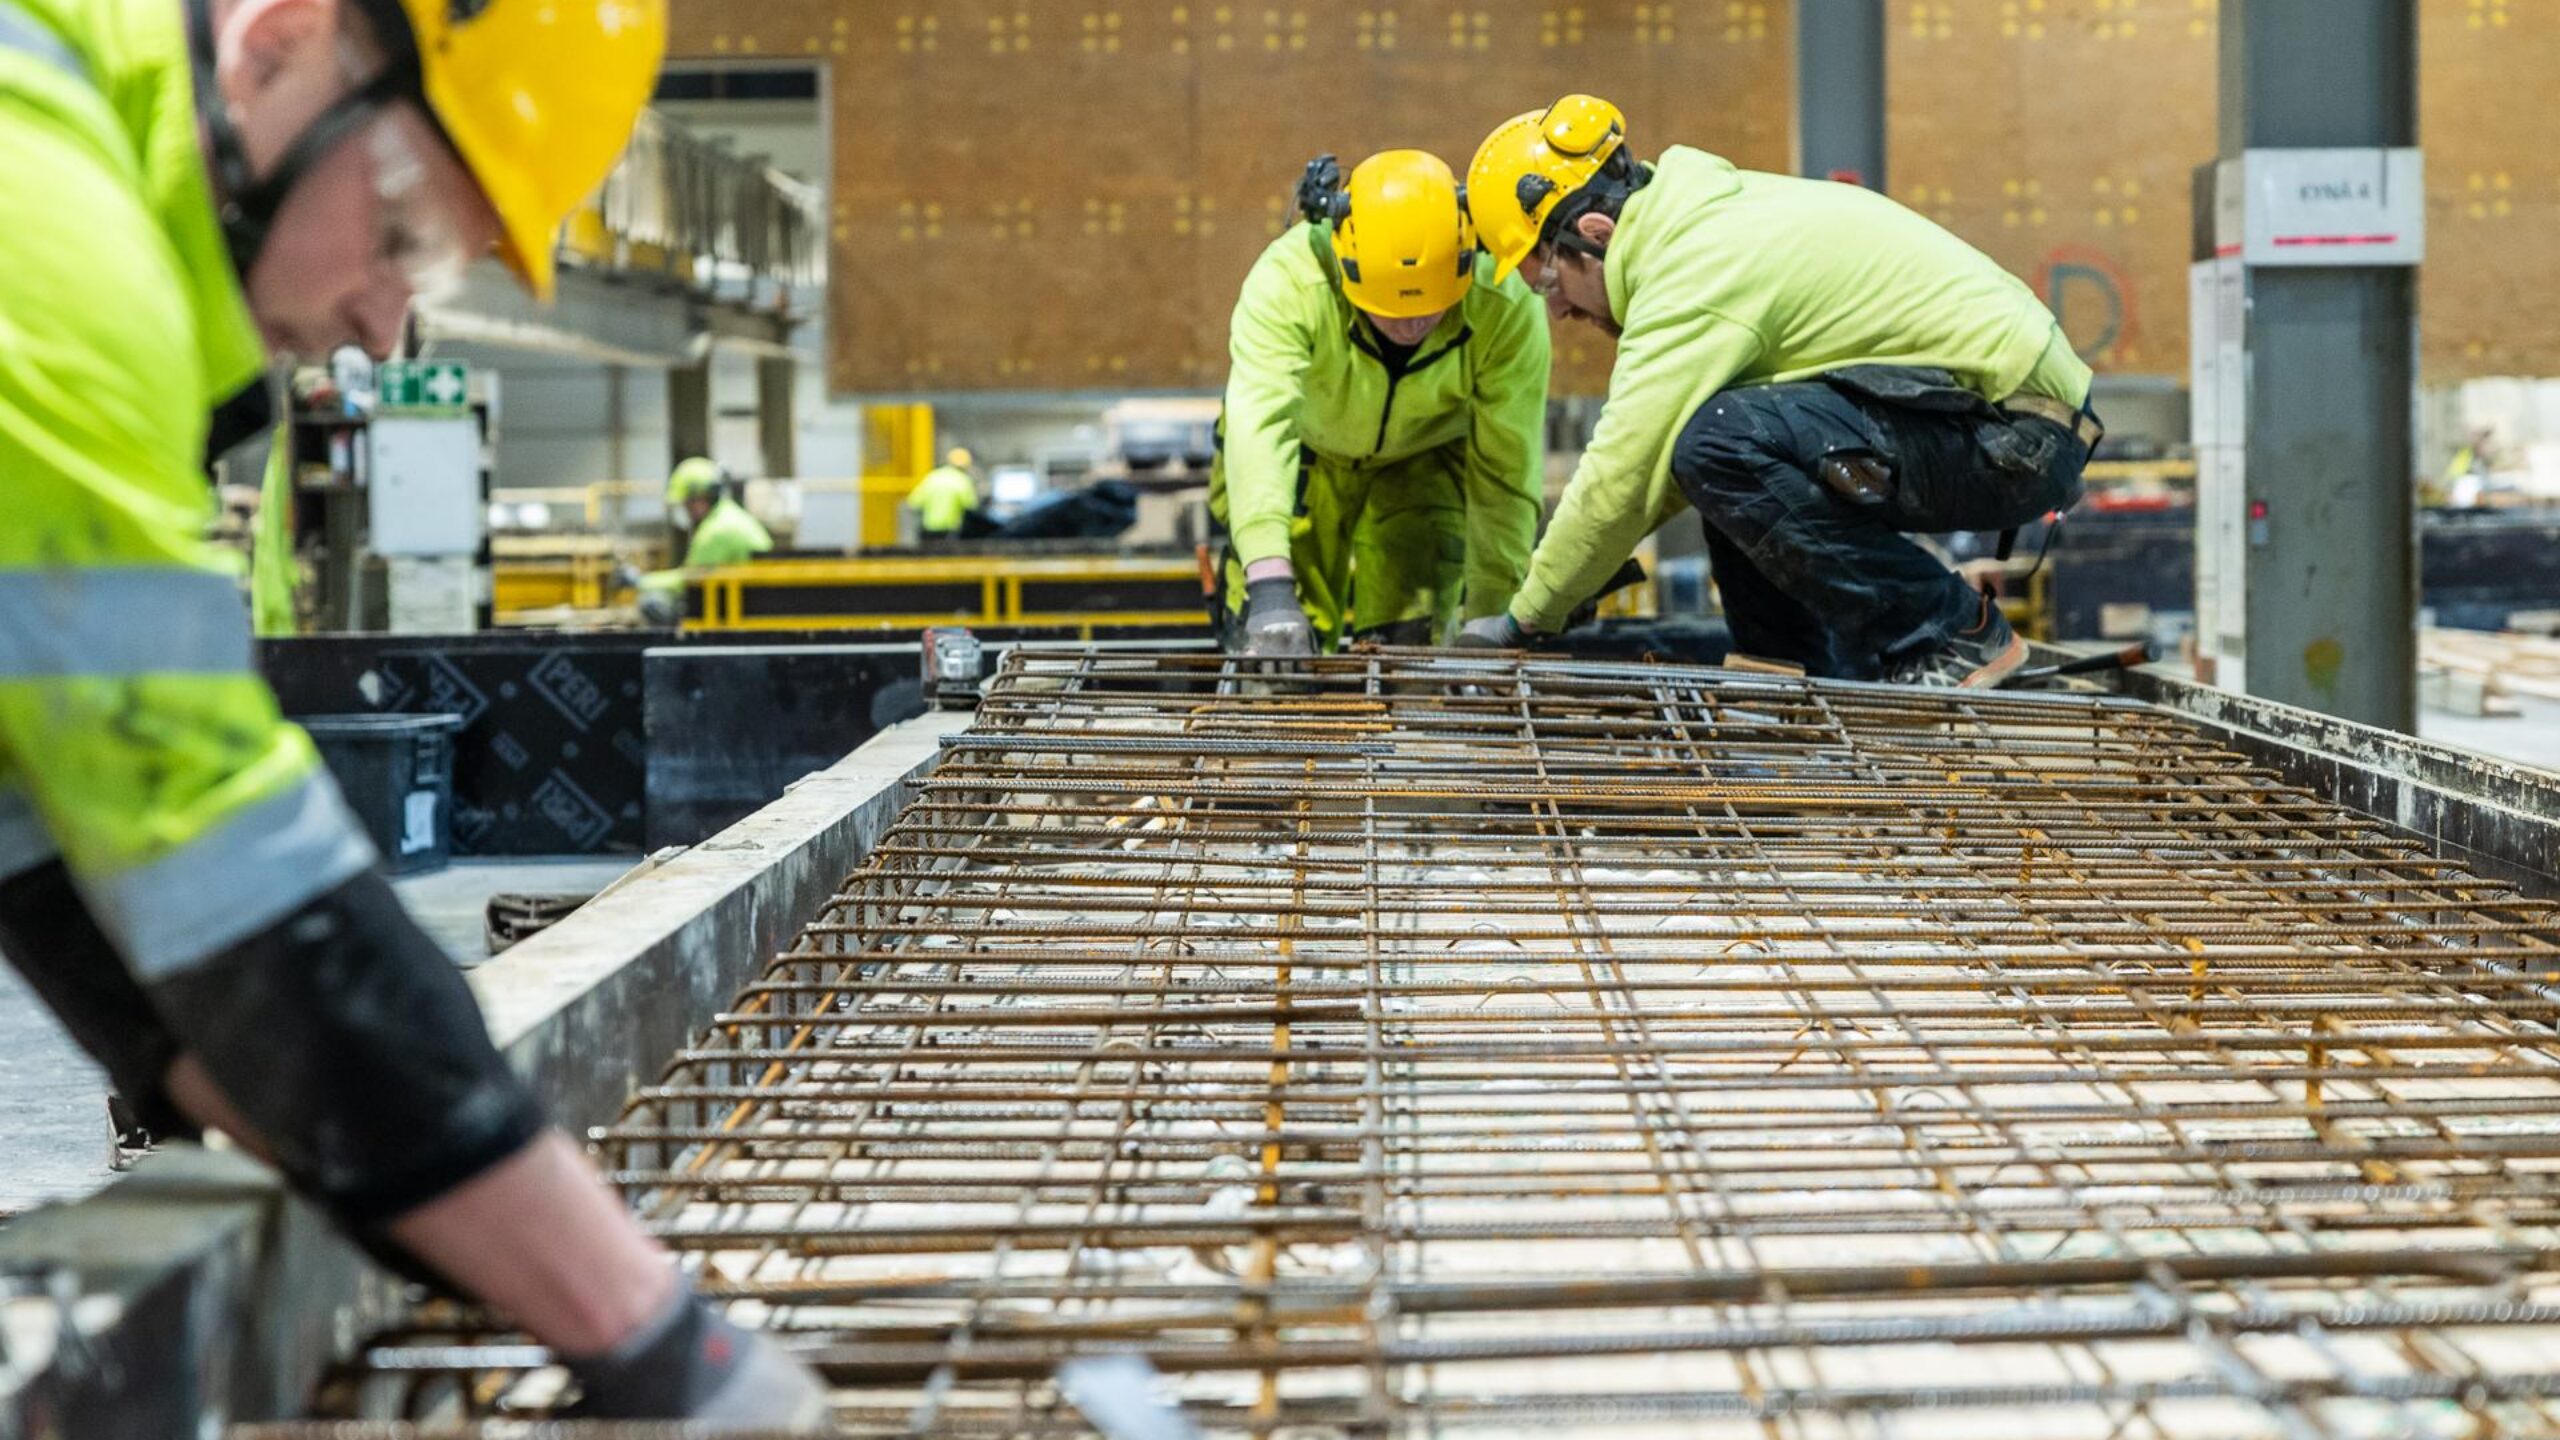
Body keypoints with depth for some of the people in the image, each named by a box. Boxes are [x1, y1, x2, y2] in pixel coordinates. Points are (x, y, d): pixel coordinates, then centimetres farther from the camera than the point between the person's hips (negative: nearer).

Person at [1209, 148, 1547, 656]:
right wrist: (1269, 584, -68)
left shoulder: (1506, 306, -36)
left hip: (1429, 457, 1)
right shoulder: (1288, 280, -42)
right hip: (1308, 448, -1)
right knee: (1276, 649, -3)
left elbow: (1506, 475, -26)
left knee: (1409, 643, -9)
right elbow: (1259, 423, -54)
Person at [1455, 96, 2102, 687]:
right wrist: (1573, 559, 13)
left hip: (2018, 441, -10)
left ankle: (1956, 638, -13)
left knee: (1721, 446, -24)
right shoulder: (1710, 213, 12)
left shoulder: (1697, 274, -18)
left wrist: (1527, 618, -5)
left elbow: (1622, 477, -17)